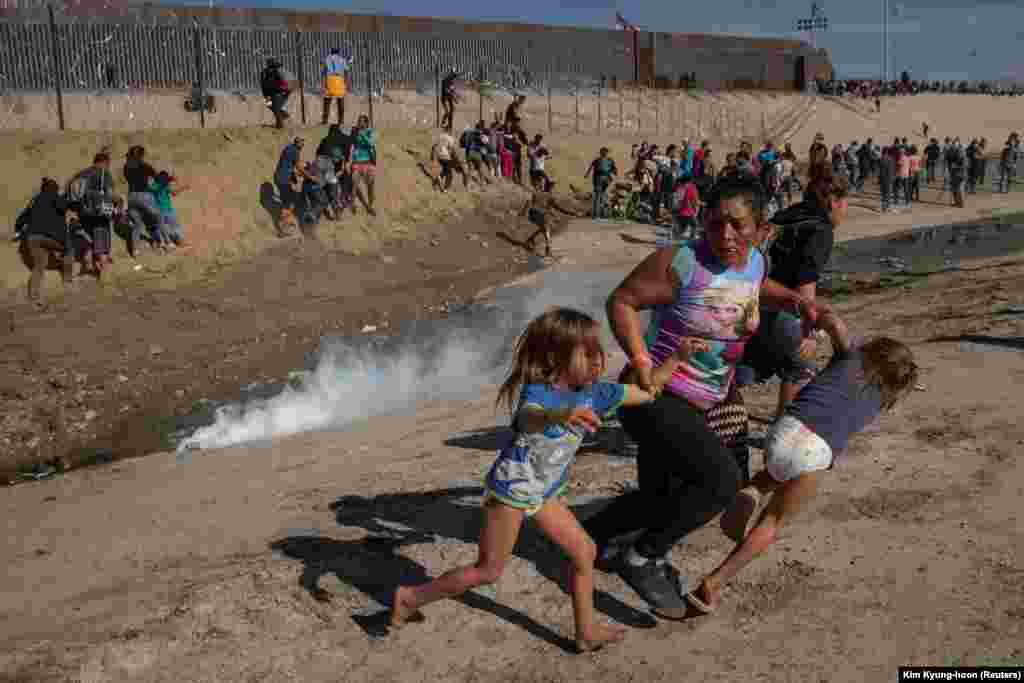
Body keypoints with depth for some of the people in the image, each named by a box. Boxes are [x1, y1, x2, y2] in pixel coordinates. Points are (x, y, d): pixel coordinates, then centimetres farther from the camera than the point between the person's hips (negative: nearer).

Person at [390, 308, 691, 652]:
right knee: (488, 571, 3)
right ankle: (410, 597, 18)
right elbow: (531, 418, -55)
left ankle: (587, 631, 21)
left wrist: (678, 353, -6)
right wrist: (564, 414, -77)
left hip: (543, 493, 7)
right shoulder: (536, 394, -29)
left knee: (584, 551, 5)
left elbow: (647, 391, 0)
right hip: (510, 488, -7)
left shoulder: (594, 393, -7)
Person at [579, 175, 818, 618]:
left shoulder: (754, 262, 2)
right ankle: (641, 558, -5)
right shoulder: (681, 262, -20)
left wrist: (797, 301, 12)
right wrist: (640, 359, -28)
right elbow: (621, 301, -15)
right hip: (655, 398, -8)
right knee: (722, 479, -23)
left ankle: (591, 537, 45)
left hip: (696, 406, 9)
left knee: (660, 498, 22)